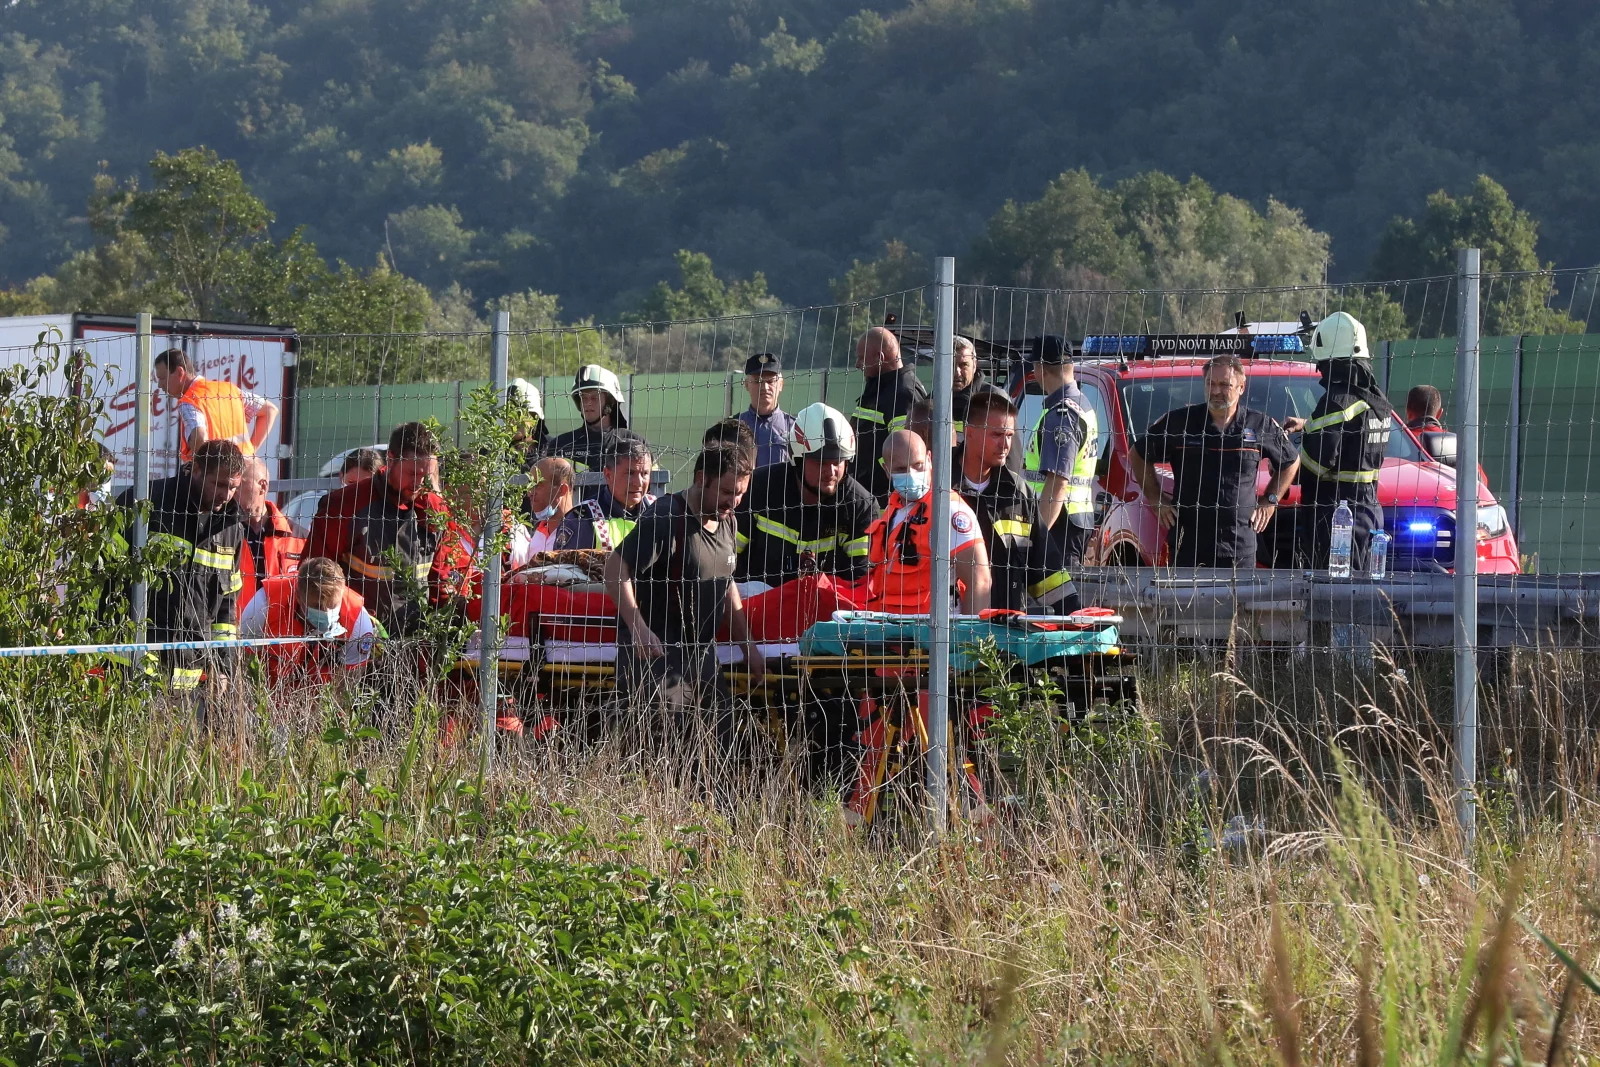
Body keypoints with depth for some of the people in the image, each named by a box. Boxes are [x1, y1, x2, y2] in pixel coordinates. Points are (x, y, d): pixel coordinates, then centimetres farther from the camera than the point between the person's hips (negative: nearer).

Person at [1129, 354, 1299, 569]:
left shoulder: (1261, 426, 4)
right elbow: (1137, 456, 14)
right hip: (1187, 543, -1)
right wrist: (1156, 499, 8)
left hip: (1240, 547, 1)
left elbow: (1291, 462, 21)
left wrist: (1270, 500, 12)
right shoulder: (1179, 421, 1)